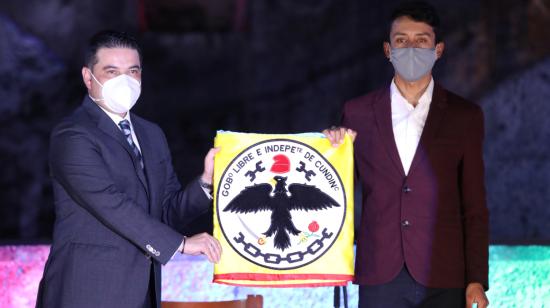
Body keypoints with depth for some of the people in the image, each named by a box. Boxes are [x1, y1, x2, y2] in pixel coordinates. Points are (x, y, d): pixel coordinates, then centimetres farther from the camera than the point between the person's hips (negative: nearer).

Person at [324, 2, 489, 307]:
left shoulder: (465, 116, 6)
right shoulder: (359, 112, 8)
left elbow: (474, 207, 5)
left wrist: (477, 281, -2)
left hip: (442, 280, -1)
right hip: (380, 278, 1)